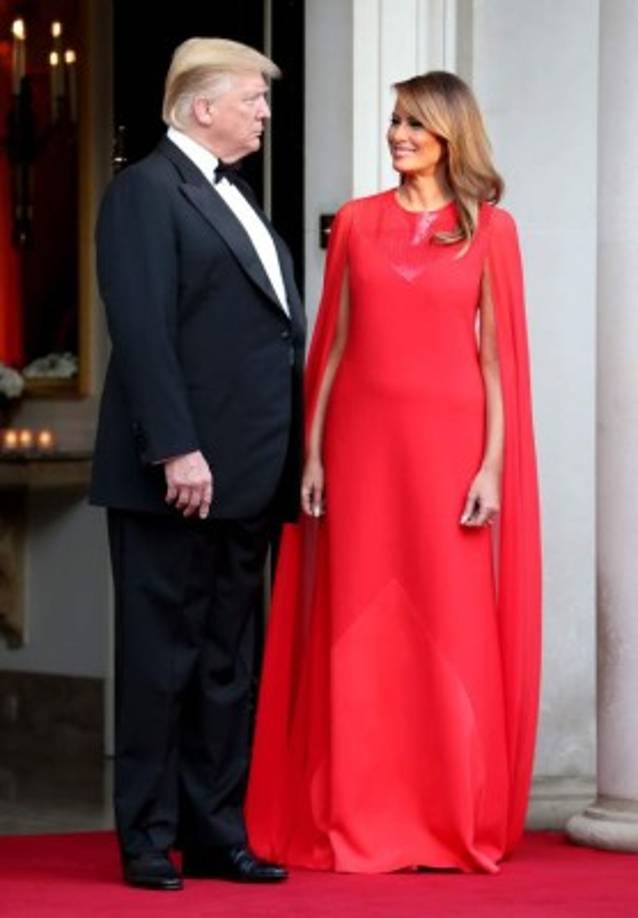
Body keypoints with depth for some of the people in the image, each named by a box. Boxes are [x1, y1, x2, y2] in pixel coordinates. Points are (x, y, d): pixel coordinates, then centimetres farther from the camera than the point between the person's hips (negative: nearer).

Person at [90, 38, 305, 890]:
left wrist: (290, 457, 14)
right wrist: (177, 451, -23)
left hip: (246, 478, 9)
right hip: (181, 473, -9)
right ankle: (149, 841, 4)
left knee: (226, 665, 11)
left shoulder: (235, 196, 19)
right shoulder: (145, 192, -8)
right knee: (161, 658, -2)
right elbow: (143, 332, -17)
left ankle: (216, 834, 17)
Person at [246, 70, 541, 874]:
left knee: (451, 631, 0)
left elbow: (497, 355, 0)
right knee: (358, 633, 2)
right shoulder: (357, 222, 9)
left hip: (448, 441, -2)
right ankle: (354, 822, 7)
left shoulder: (489, 229, 3)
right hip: (361, 440, 2)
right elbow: (332, 345, 8)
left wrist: (493, 464, -7)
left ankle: (454, 822, 8)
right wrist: (312, 453, 2)